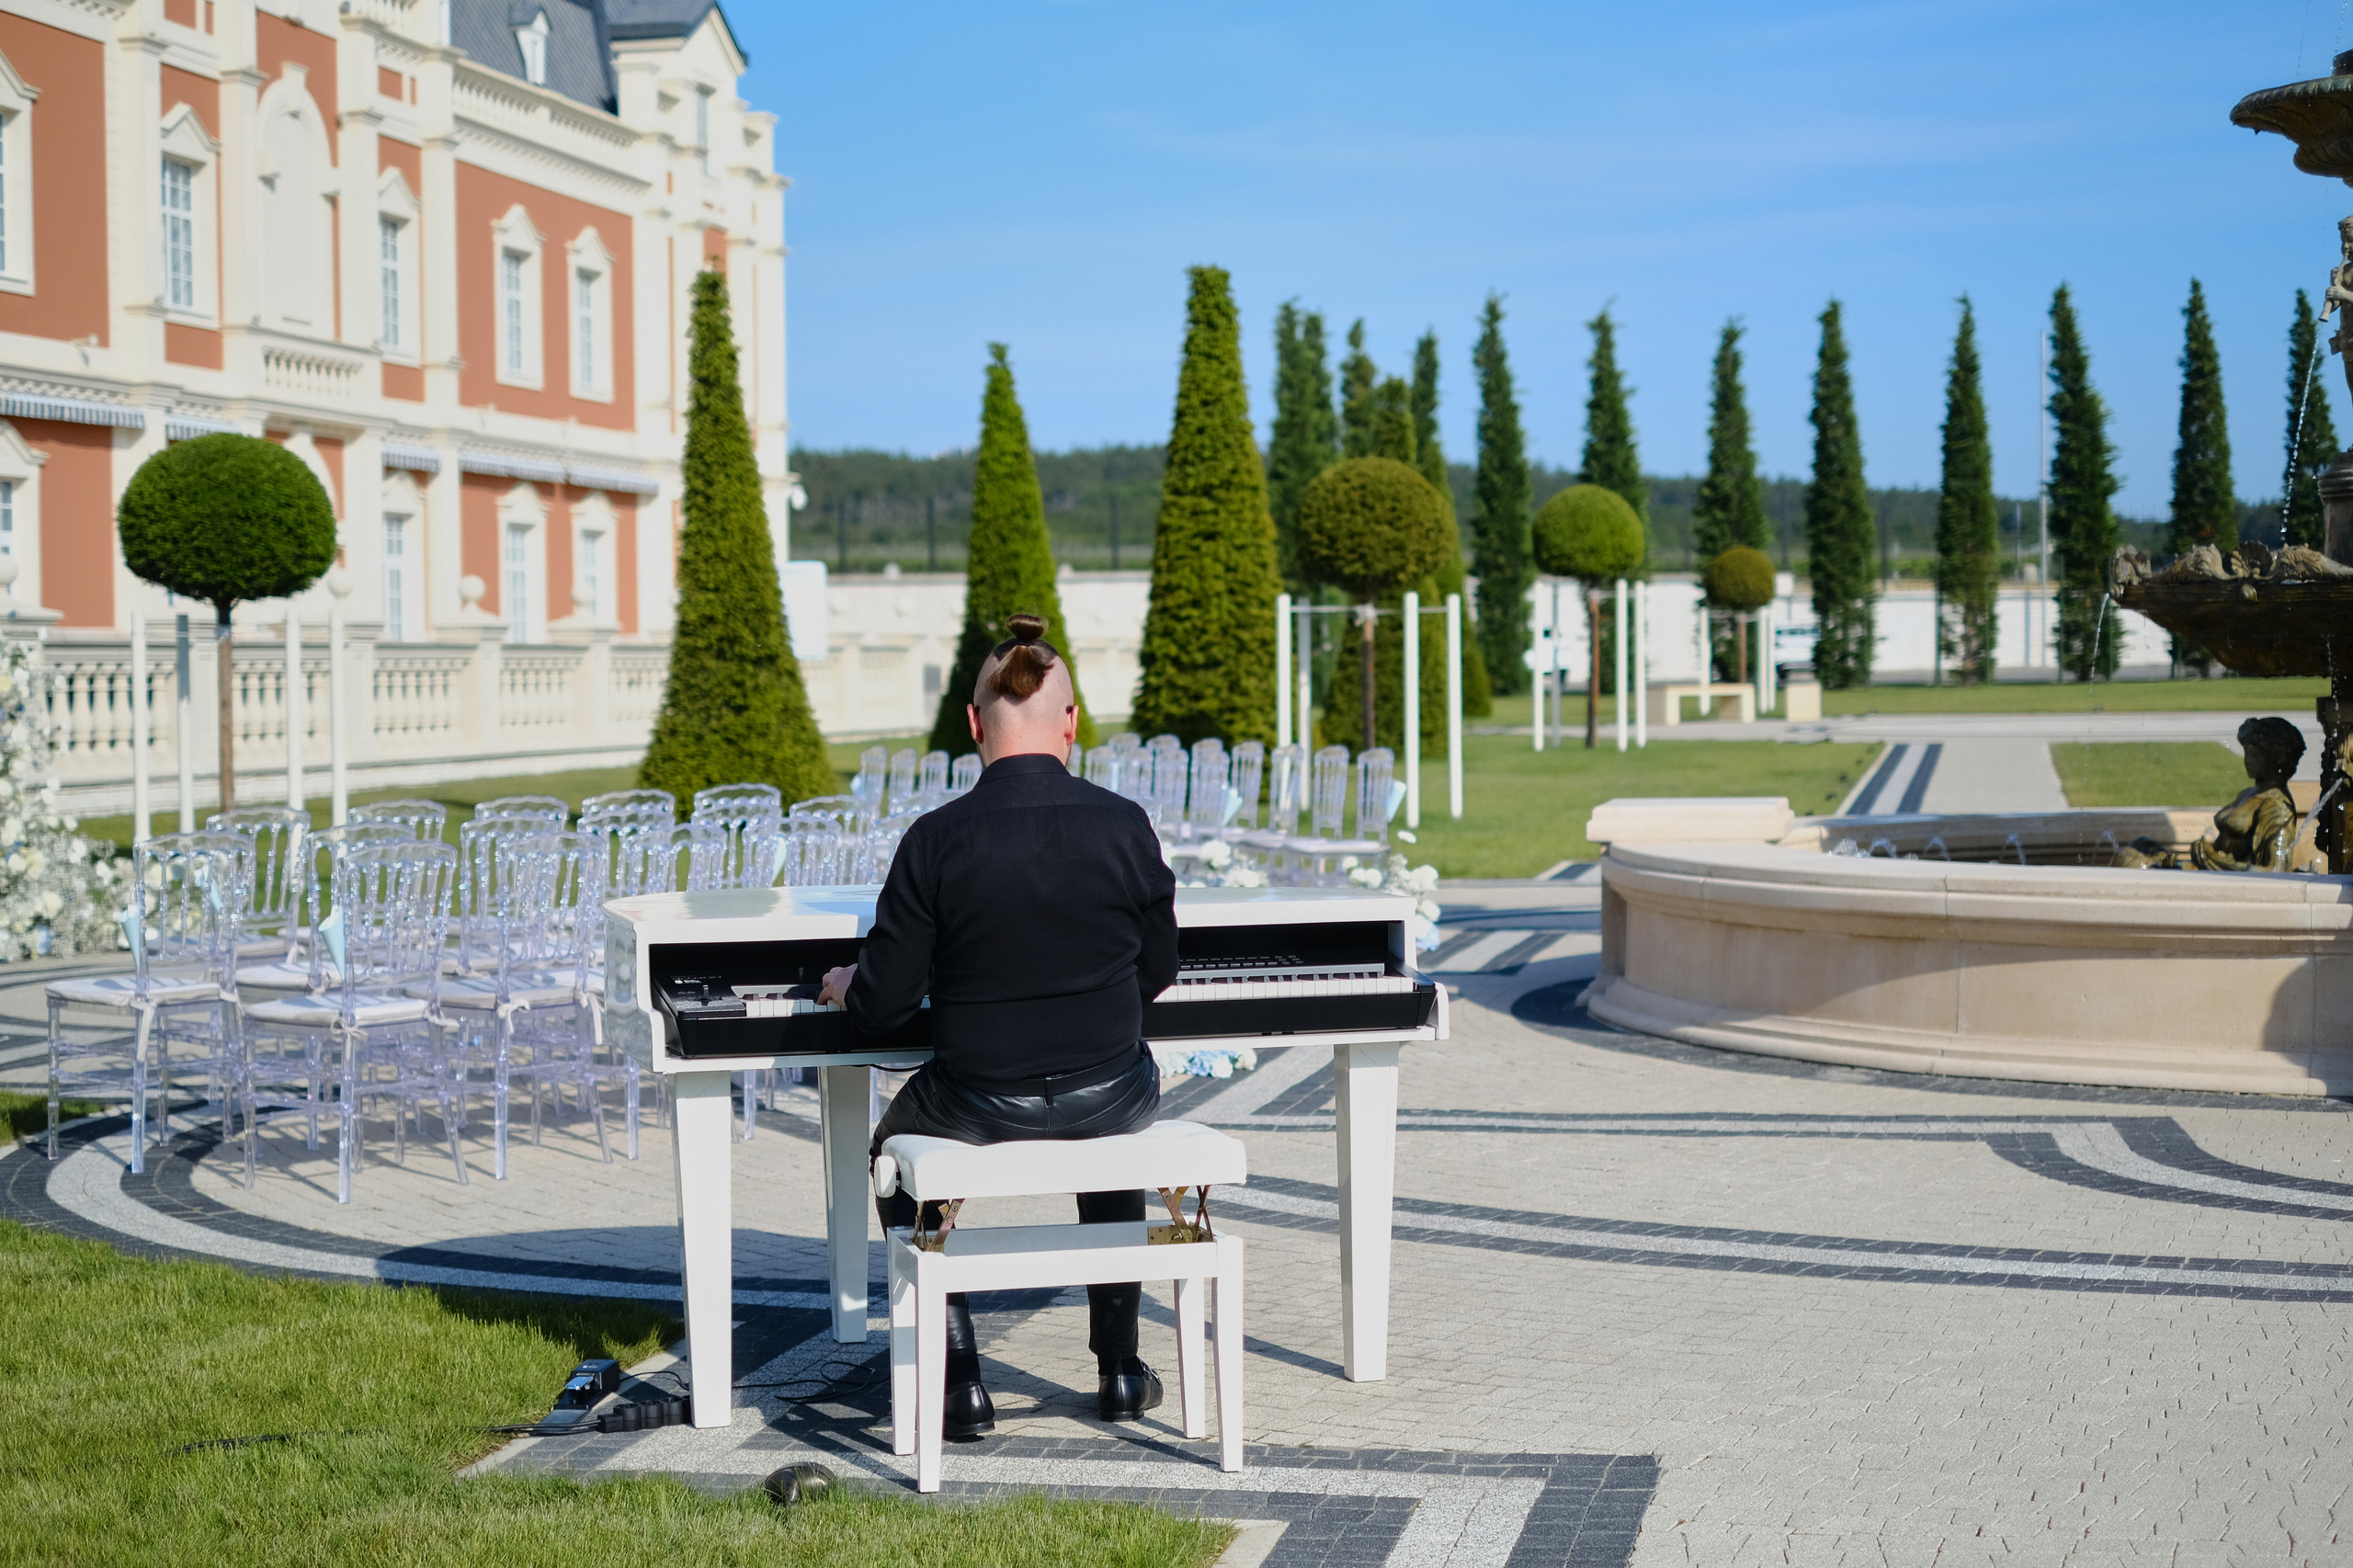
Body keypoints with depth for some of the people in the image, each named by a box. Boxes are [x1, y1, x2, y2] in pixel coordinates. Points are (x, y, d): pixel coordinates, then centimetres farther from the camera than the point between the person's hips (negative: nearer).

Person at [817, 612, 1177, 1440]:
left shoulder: (936, 840, -14)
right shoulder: (1124, 825, -8)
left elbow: (883, 1005, -9)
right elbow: (1158, 971, 5)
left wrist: (847, 986, 15)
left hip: (978, 1103, -2)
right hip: (1108, 1095, 2)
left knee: (896, 1150, 31)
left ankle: (960, 1381, 22)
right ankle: (1119, 1366, 36)